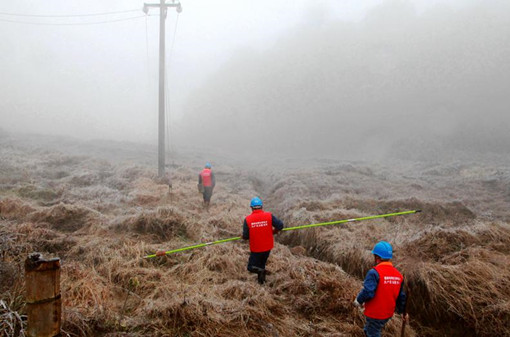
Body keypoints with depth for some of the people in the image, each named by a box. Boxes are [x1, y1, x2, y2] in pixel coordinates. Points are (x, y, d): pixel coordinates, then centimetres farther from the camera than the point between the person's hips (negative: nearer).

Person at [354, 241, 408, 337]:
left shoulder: (374, 273, -23)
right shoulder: (398, 274, 0)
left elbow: (368, 292, -30)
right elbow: (401, 296, 8)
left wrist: (358, 300, -11)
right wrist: (402, 311, 21)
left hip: (374, 314, -7)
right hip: (388, 314, 7)